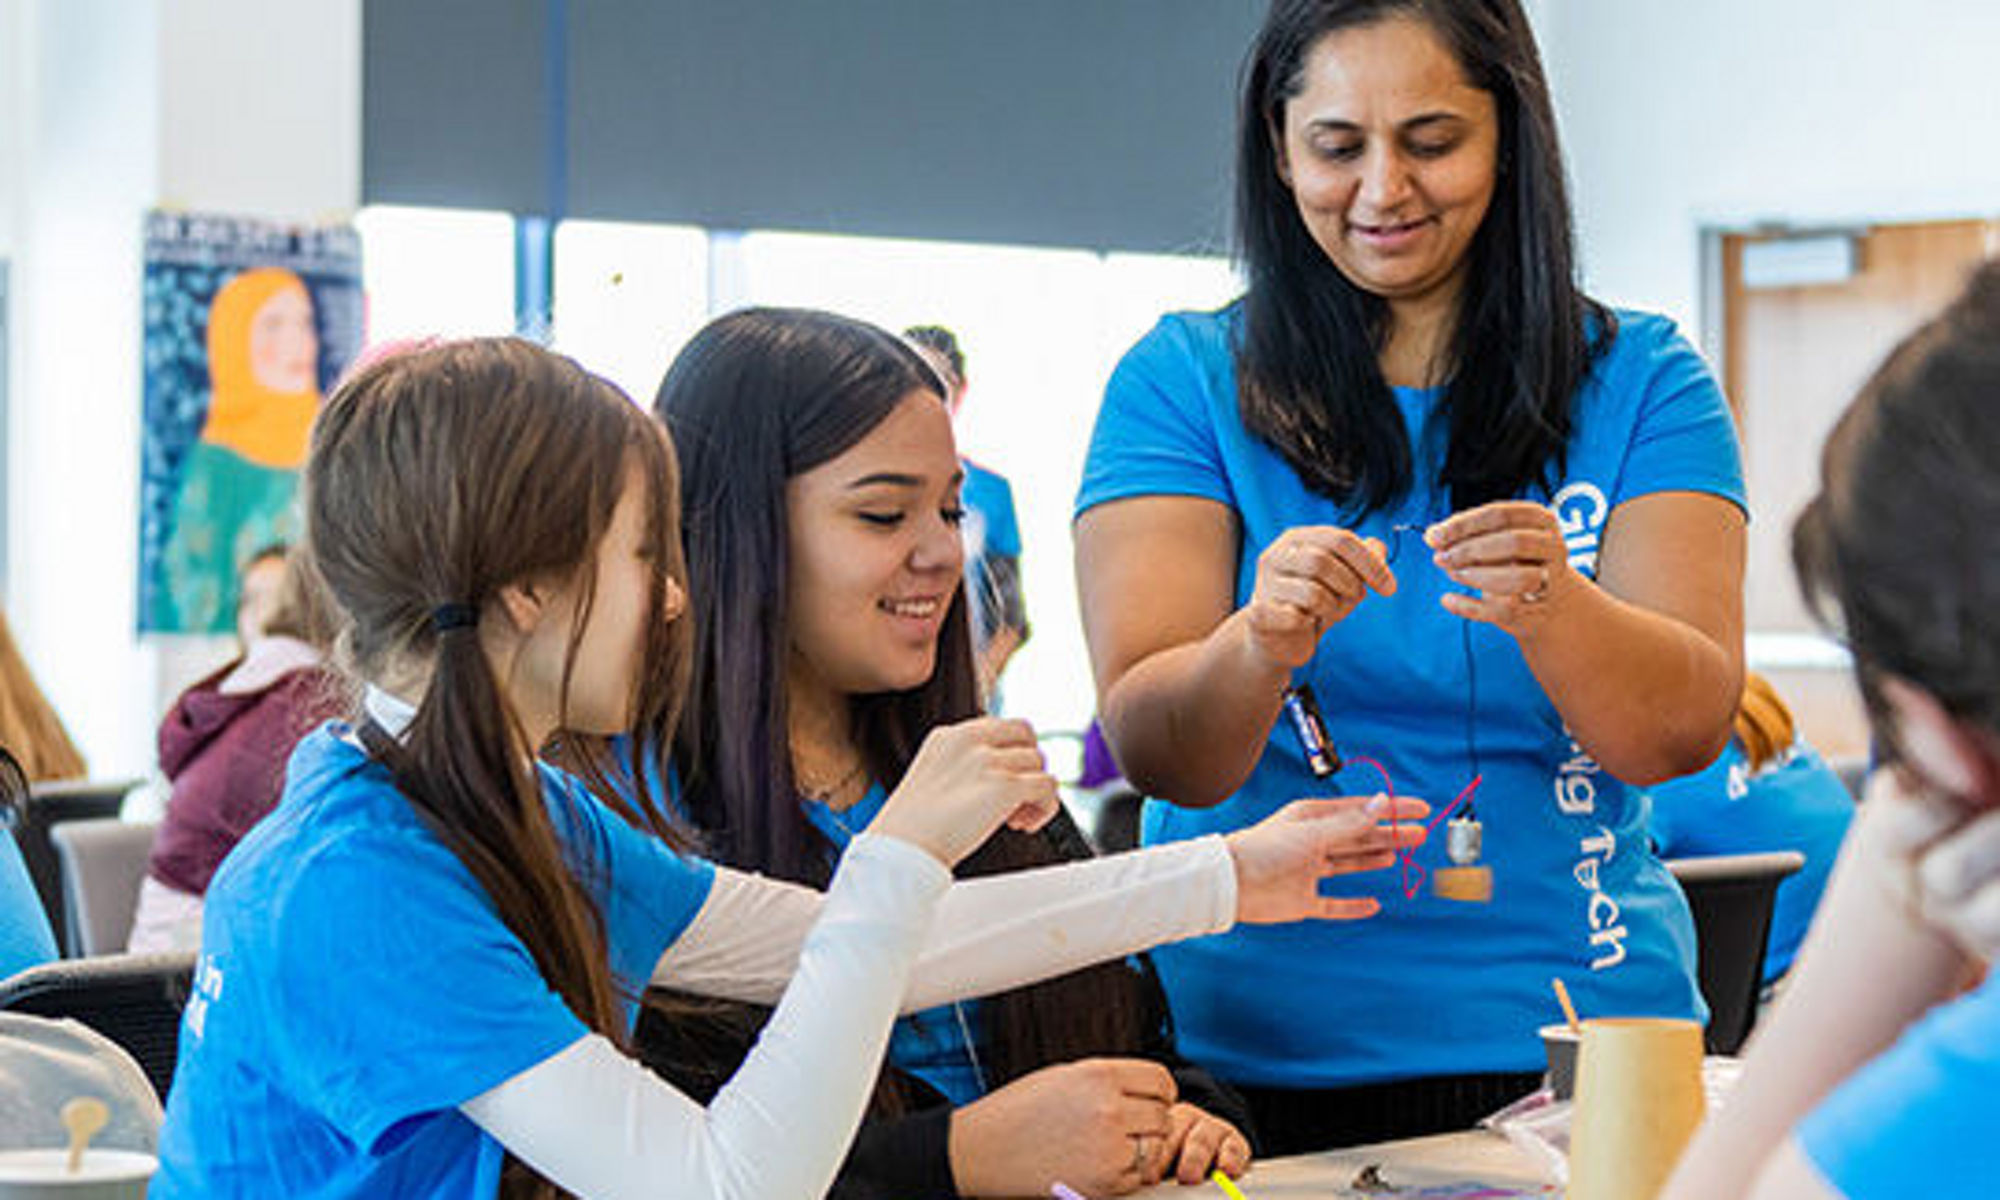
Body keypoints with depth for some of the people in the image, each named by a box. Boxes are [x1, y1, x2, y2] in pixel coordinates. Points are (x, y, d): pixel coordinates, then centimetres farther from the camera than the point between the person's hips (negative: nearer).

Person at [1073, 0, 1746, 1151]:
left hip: (1578, 1041, 1)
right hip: (1263, 1048, -1)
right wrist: (1261, 648, -30)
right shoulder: (1184, 383, 0)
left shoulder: (1641, 381, 2)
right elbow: (1154, 754, -10)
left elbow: (1687, 730, -10)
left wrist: (1553, 610, -29)